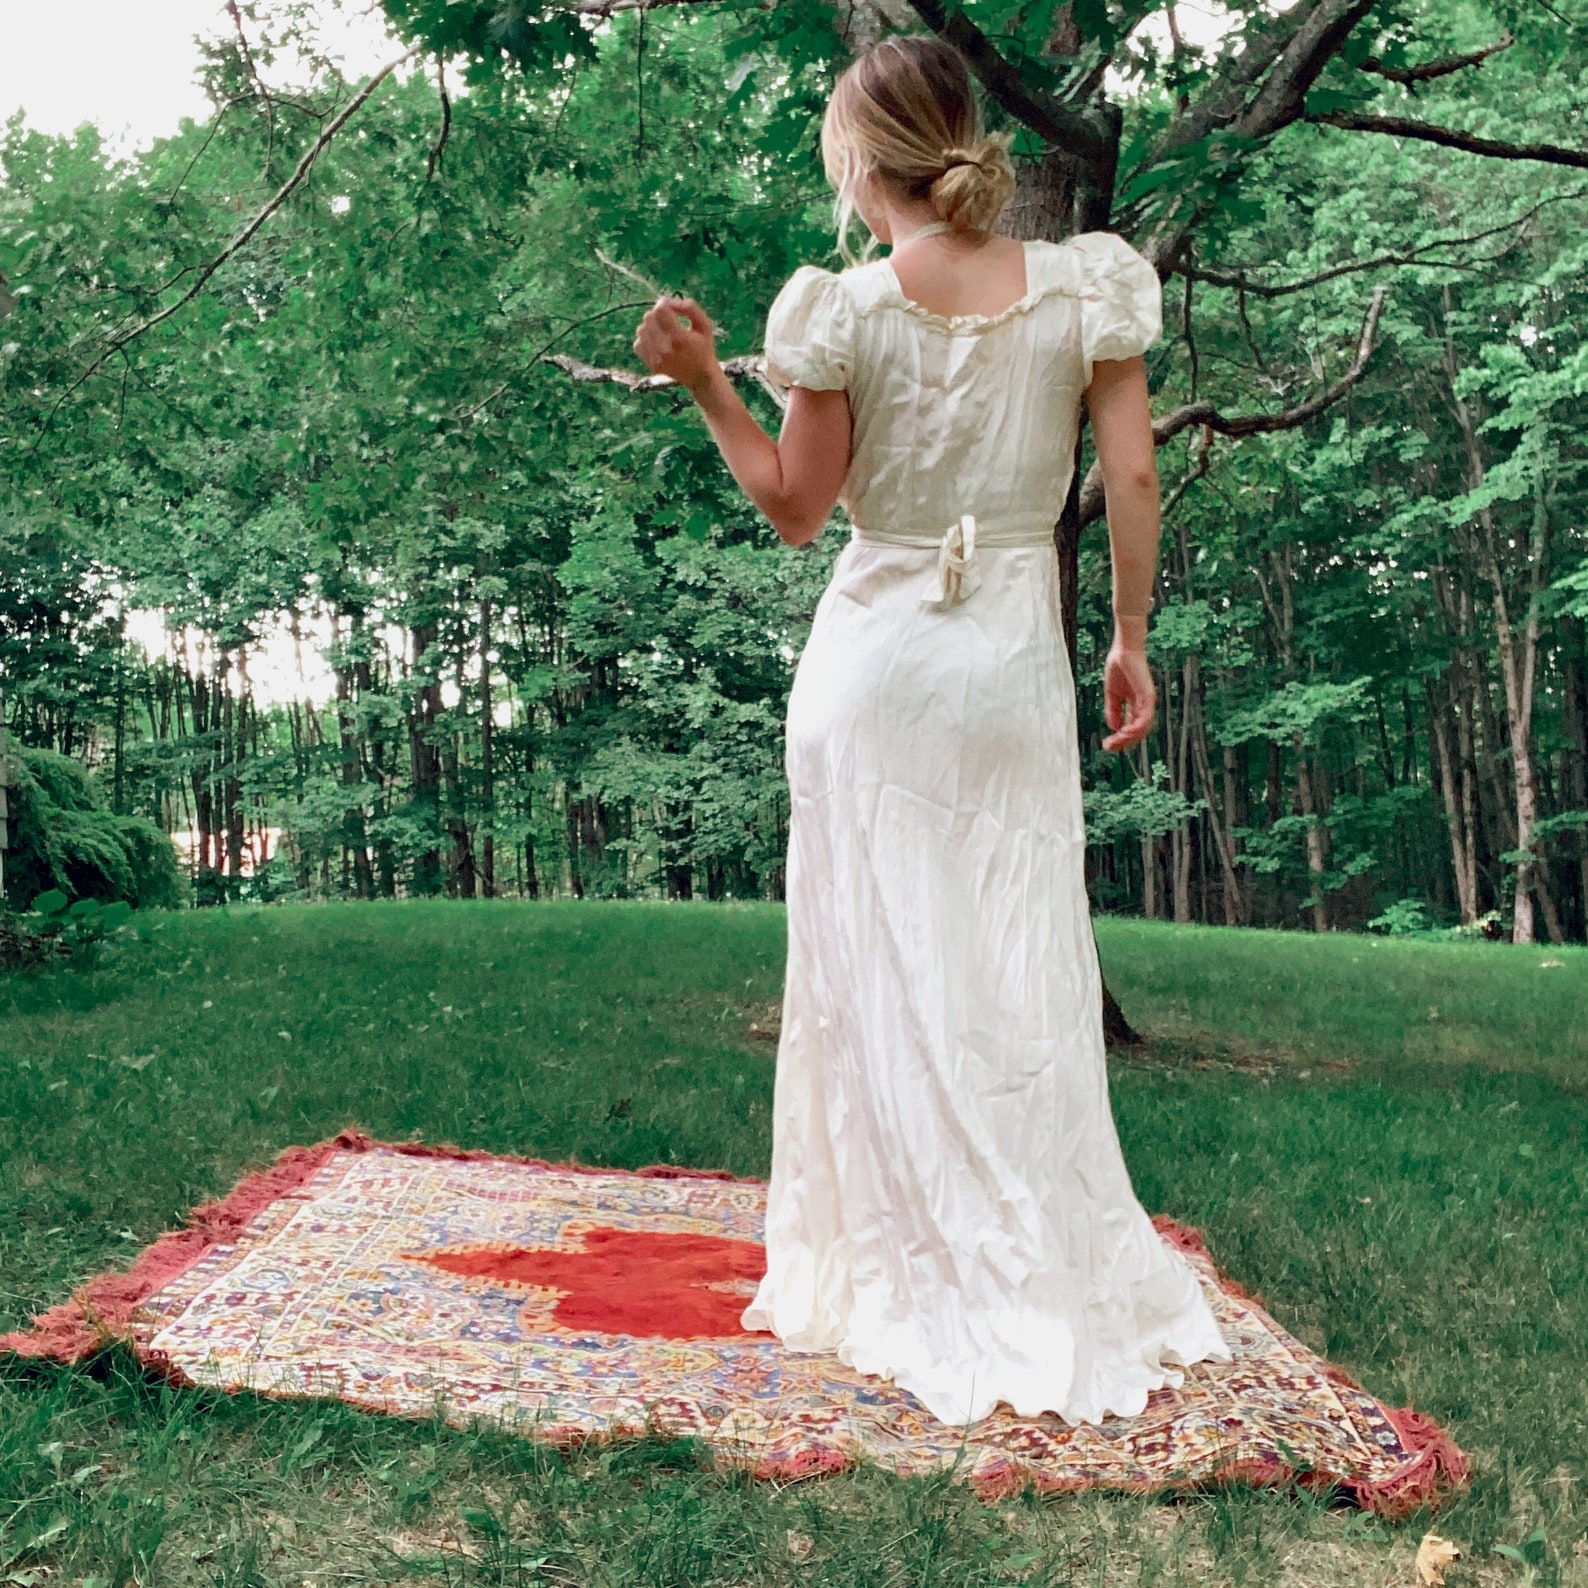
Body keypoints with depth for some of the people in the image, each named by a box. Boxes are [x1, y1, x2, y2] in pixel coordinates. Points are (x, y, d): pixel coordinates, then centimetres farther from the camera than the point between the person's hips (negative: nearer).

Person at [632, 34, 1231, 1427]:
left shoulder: (848, 308, -6)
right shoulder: (1084, 286, 0)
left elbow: (795, 507, -2)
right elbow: (1133, 480, -1)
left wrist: (705, 383, 5)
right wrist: (1131, 638, 8)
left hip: (876, 653, -2)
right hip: (1017, 650, 3)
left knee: (887, 975, 7)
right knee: (1024, 974, 12)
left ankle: (923, 1284, 17)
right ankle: (1072, 1291, 22)